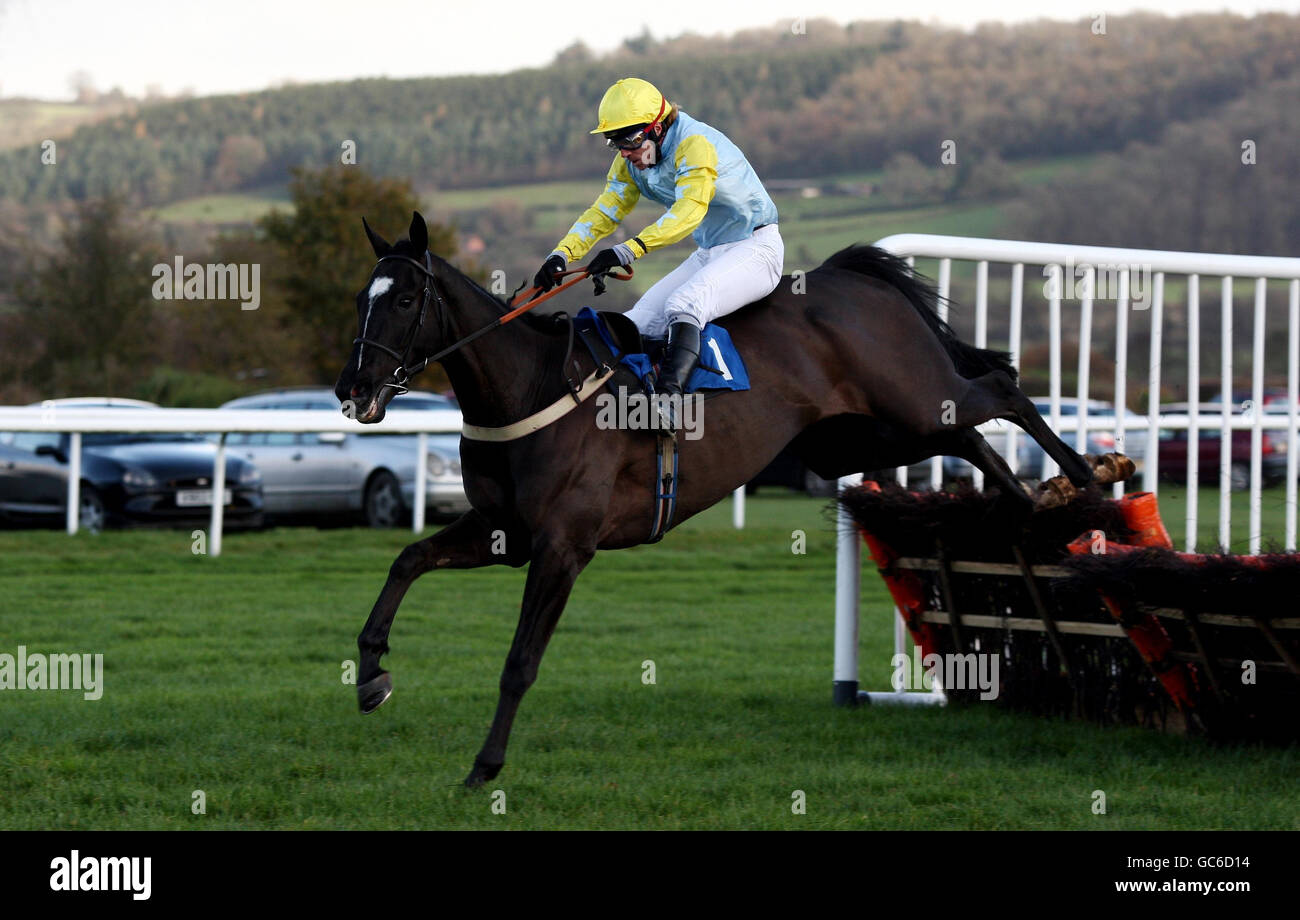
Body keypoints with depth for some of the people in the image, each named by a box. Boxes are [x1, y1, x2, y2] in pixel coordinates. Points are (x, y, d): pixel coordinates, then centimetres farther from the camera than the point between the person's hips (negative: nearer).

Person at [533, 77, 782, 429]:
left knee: (683, 304, -34)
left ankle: (669, 396, -47)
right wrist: (562, 254, -14)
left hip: (756, 247, -9)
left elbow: (688, 212, -37)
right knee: (636, 325, -5)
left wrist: (630, 249, -48)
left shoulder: (695, 145, -24)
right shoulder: (631, 161, 3)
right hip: (708, 254, 9)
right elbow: (603, 211, 3)